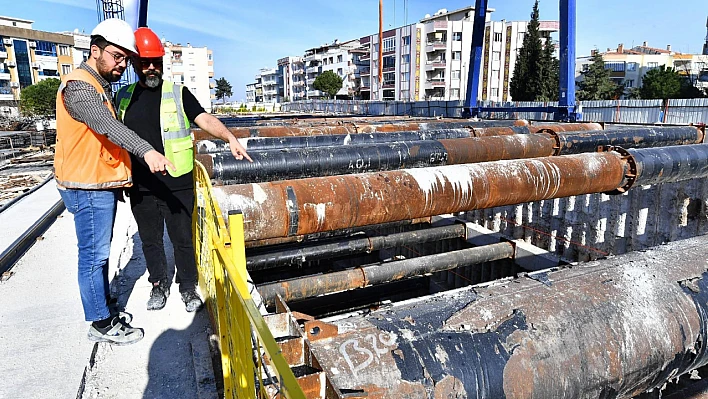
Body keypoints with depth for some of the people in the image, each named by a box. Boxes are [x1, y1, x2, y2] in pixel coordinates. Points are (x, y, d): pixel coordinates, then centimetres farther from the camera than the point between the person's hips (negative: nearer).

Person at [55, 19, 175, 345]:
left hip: (103, 185, 10)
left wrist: (117, 180, 26)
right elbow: (107, 125, -34)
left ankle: (103, 308, 30)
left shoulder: (102, 87, 17)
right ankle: (101, 324, 9)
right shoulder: (79, 86, -15)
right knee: (94, 256, -2)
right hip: (87, 188, -10)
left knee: (100, 253, 17)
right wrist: (146, 151, -48)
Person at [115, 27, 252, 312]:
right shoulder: (124, 97, 10)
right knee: (150, 239, 14)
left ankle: (188, 287, 24)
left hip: (177, 184, -3)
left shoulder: (178, 94, 1)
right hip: (140, 187, 3)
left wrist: (230, 139, -30)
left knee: (182, 238, 6)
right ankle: (158, 284, 33)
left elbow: (206, 119, -11)